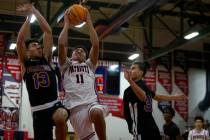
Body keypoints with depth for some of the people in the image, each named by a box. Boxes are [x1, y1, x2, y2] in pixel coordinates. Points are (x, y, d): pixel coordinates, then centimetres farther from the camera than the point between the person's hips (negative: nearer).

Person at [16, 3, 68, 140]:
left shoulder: (46, 59, 14)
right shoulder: (25, 63, 10)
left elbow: (48, 31, 9)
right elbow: (20, 40, -6)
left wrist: (35, 11, 8)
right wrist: (29, 16, -1)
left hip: (55, 104, 0)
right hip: (39, 110, 0)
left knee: (61, 117, -36)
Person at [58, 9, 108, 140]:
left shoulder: (90, 65, 26)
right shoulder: (66, 65, 24)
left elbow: (95, 45, 11)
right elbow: (61, 44, 8)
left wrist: (89, 22, 13)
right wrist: (67, 24, 16)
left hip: (92, 103, 0)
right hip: (75, 108, 0)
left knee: (97, 113, -37)